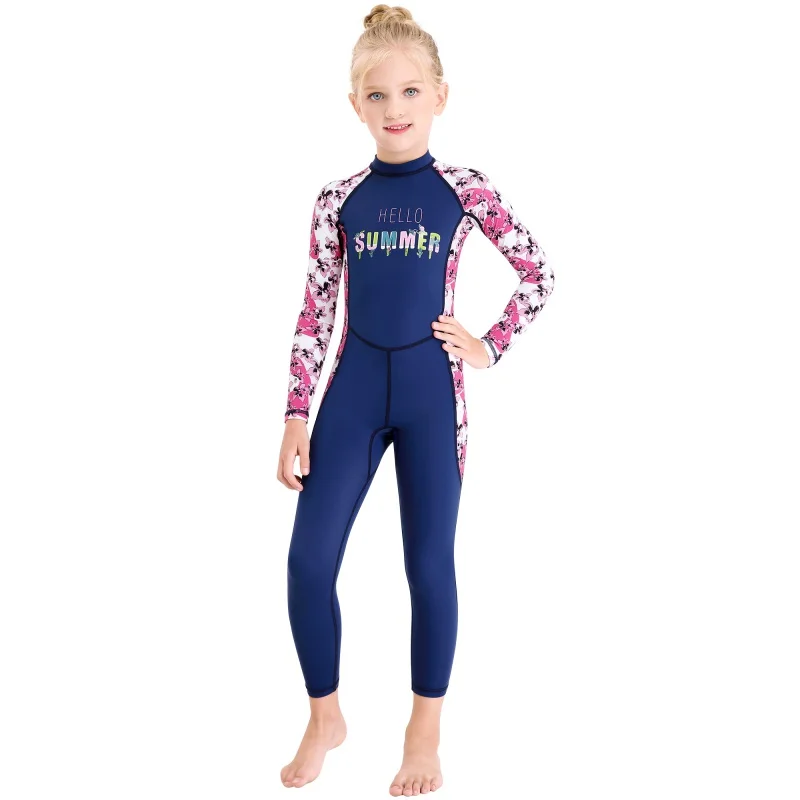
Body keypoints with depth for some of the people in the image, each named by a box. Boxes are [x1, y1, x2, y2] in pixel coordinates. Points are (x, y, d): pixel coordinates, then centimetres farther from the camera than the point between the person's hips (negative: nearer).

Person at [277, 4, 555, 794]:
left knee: (429, 565, 4)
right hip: (354, 388, 2)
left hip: (430, 390, -1)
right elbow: (315, 313, 3)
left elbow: (539, 274, 8)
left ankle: (426, 731, 24)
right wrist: (297, 413, -1)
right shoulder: (338, 200, 3)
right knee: (308, 559, -3)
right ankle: (324, 717, 21)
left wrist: (491, 348, 2)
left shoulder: (465, 193, -1)